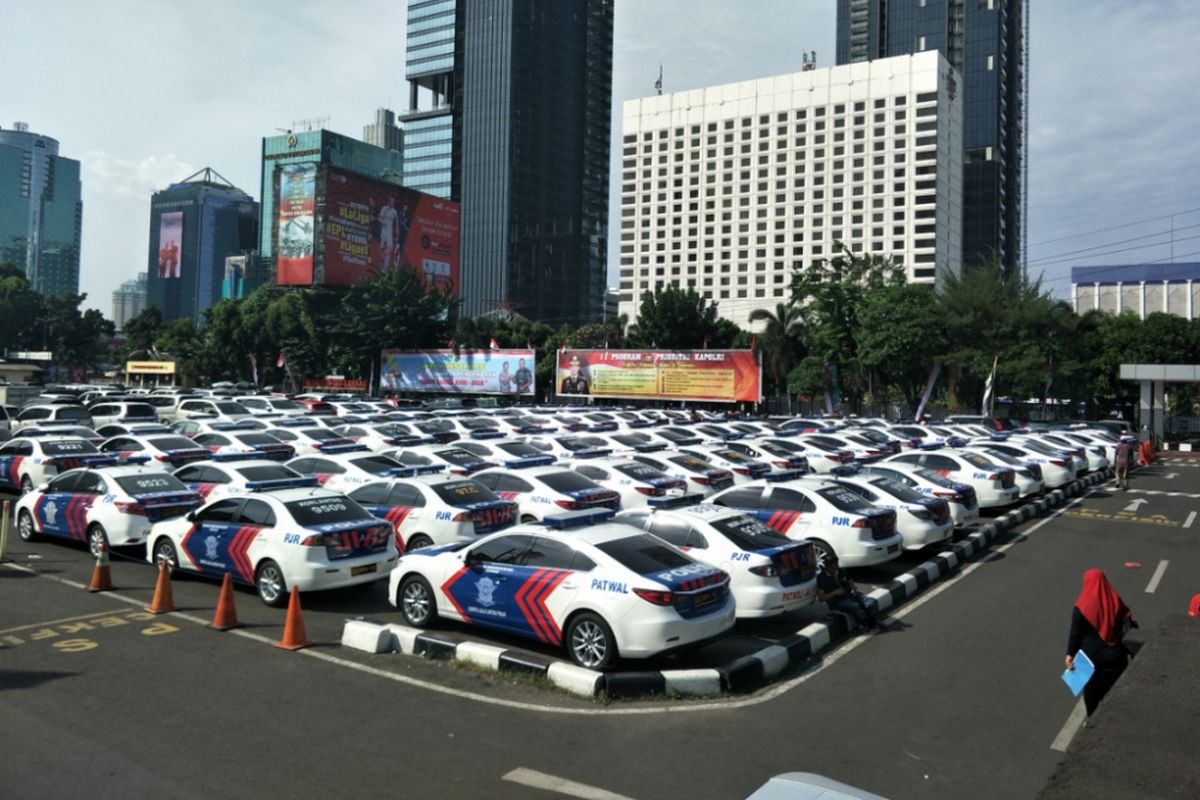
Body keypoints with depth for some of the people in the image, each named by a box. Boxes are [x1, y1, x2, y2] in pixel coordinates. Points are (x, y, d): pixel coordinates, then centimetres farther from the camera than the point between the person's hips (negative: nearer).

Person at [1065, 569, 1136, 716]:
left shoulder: (1082, 607, -14)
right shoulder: (1116, 602, -4)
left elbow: (1075, 632, -12)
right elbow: (1129, 627, 3)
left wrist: (1070, 654, -6)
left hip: (1091, 656, -3)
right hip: (1114, 655, 3)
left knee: (1092, 690, 15)